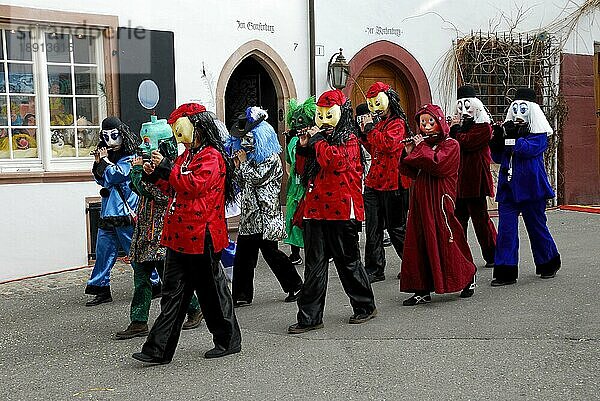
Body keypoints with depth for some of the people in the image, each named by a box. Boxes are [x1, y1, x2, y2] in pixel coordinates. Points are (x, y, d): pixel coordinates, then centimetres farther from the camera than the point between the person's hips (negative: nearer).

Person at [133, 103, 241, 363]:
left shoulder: (212, 156, -10)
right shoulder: (187, 155, 20)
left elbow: (195, 185, -24)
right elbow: (175, 190, 26)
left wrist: (167, 168, -19)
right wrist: (156, 175, 11)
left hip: (201, 236, -9)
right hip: (180, 235, 9)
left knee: (211, 289, 4)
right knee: (173, 292, 6)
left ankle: (228, 341, 20)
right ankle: (159, 349, 8)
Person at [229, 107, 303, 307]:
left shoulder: (271, 158, -8)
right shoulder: (251, 157, 17)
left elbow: (257, 178, -18)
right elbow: (241, 185, 19)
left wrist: (244, 162, -6)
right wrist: (238, 167, 4)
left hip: (264, 215, -8)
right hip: (249, 214, 8)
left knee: (270, 252, -3)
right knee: (242, 255, 4)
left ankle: (295, 286, 13)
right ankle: (242, 295, 10)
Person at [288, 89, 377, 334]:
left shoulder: (348, 139, -2)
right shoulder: (318, 138, 18)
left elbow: (337, 161, -22)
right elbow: (305, 171, 22)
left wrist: (318, 141, -11)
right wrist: (303, 148, 8)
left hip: (341, 210, -6)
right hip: (315, 209, 6)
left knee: (348, 260, 6)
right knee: (314, 264, 4)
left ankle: (365, 307, 25)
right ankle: (310, 317, 8)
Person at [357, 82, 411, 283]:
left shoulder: (397, 123, -9)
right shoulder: (378, 122, 17)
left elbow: (388, 144, -25)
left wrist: (371, 128, -14)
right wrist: (364, 132, 7)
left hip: (392, 183, -8)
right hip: (374, 182, 8)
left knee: (396, 228, 3)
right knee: (373, 229, 5)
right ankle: (374, 270, 11)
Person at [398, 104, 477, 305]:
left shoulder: (450, 145, -3)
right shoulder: (422, 143, 16)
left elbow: (437, 164, -20)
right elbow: (412, 172, 12)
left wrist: (420, 149, -9)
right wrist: (408, 152, -1)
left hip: (440, 200, -6)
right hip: (421, 200, 6)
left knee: (445, 241, -2)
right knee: (418, 242, 2)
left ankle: (468, 278, 22)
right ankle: (422, 290, 8)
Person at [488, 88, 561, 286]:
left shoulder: (539, 133, 0)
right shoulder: (508, 129, 11)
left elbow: (531, 148, -19)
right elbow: (498, 157, 9)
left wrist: (510, 139, -27)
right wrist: (497, 141, -9)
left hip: (531, 186, -3)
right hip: (508, 186, 4)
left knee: (536, 225, 9)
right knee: (506, 227, -4)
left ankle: (548, 264, 31)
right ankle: (505, 272, -2)